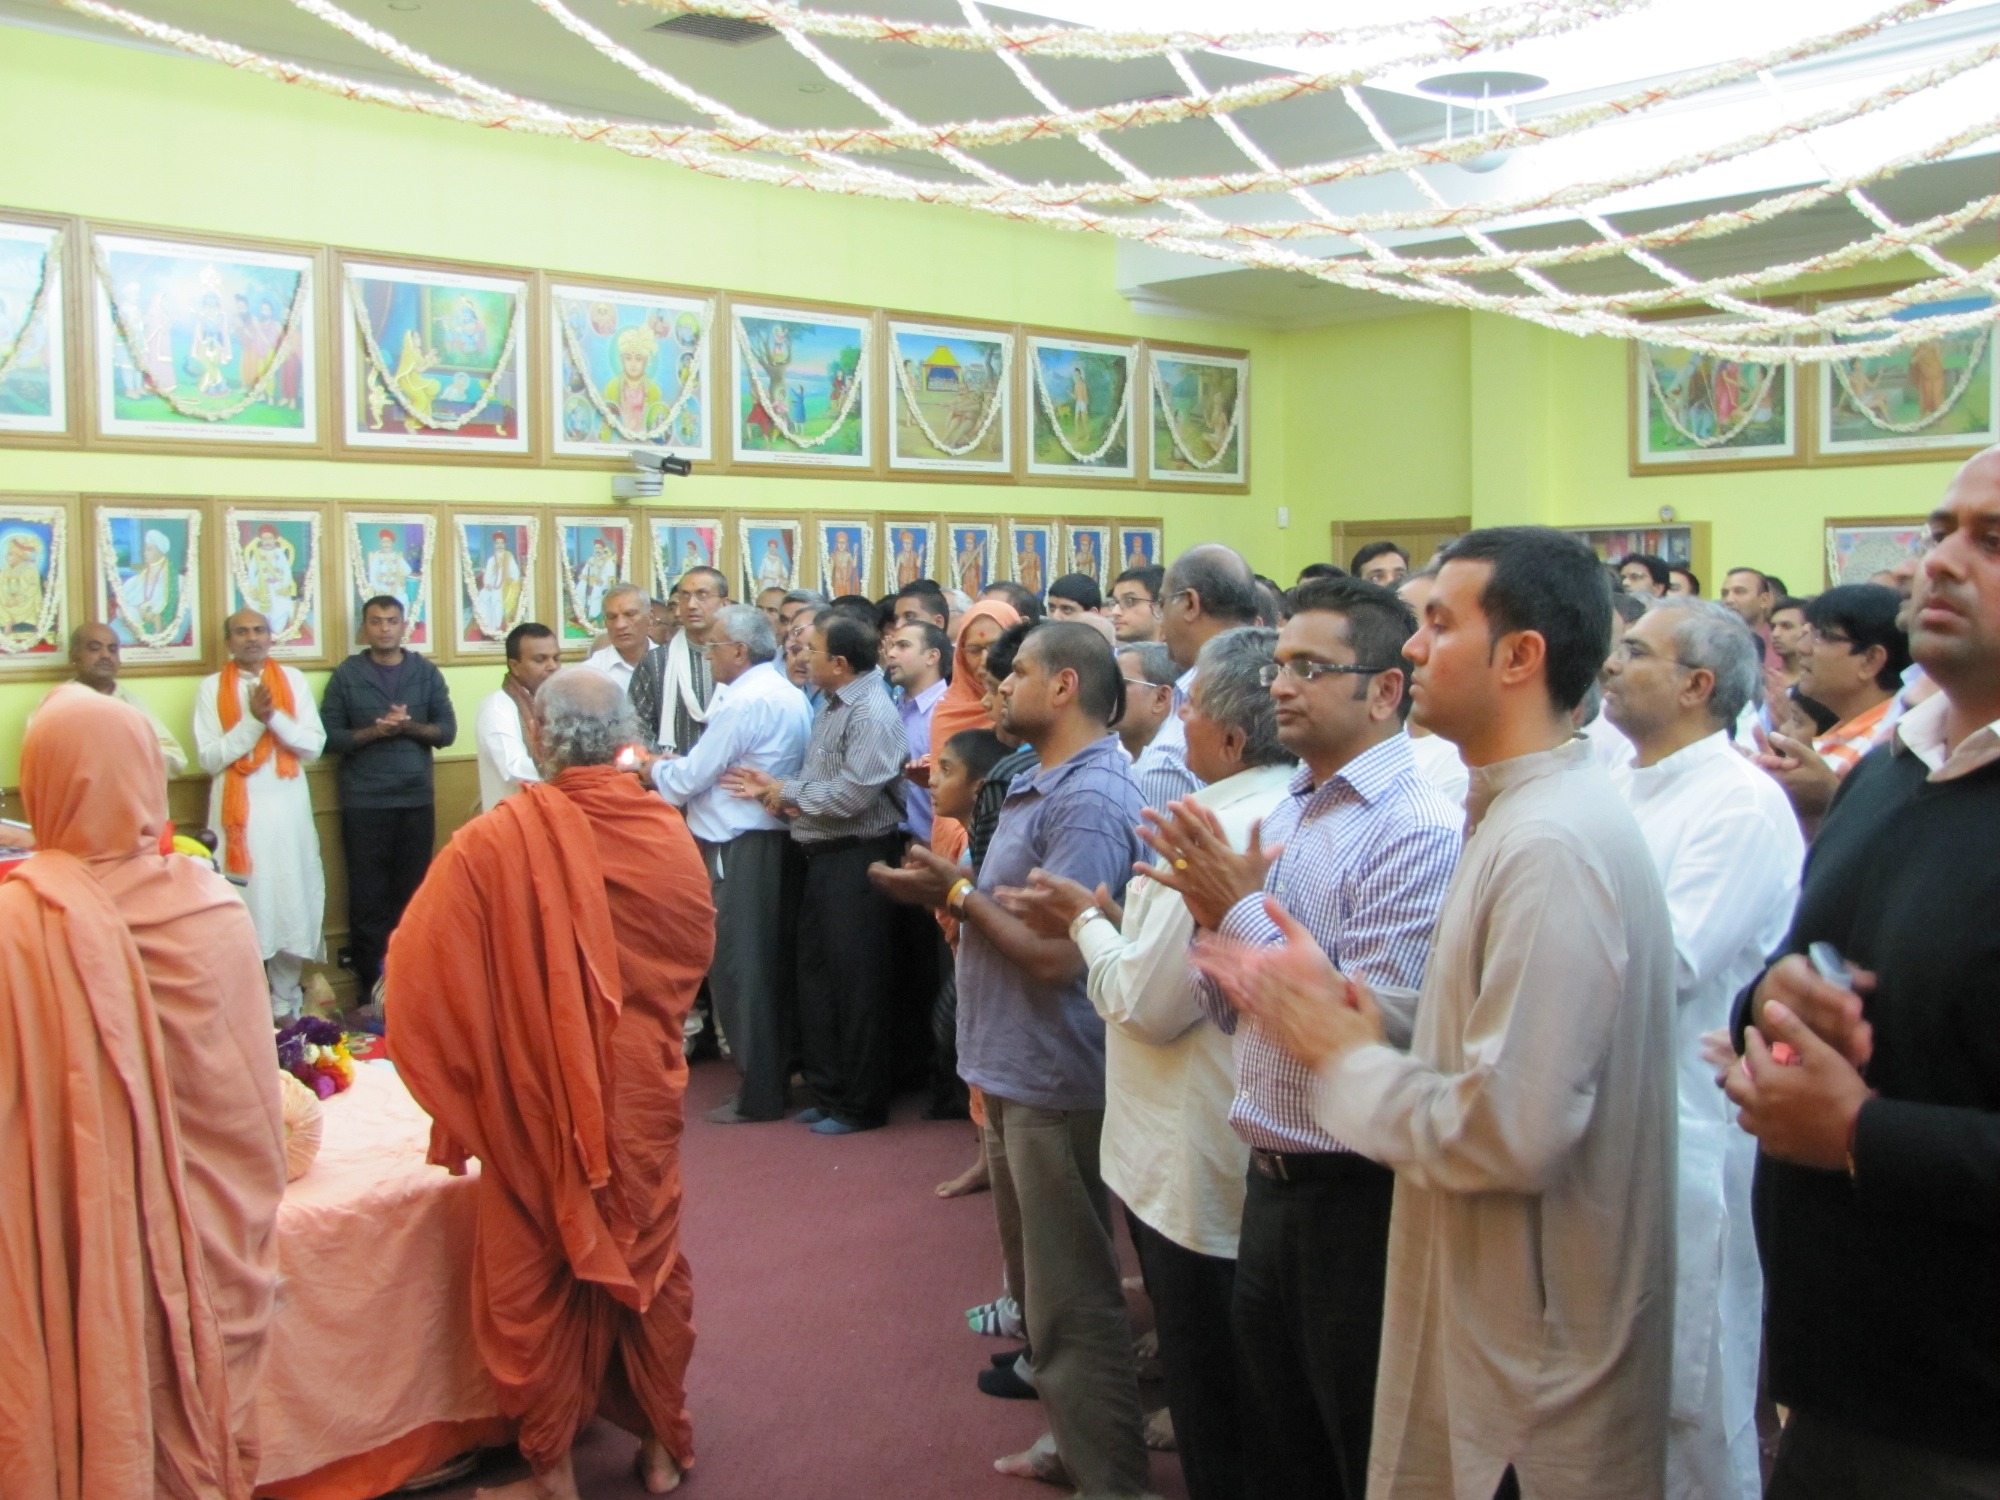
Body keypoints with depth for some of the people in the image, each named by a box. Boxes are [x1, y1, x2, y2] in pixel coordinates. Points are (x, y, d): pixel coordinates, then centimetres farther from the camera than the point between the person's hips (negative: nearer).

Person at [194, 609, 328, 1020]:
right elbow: (209, 757, -6)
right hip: (238, 811, -2)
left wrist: (275, 717, -15)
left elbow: (314, 746, 0)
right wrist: (253, 720, -15)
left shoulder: (294, 680, 6)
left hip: (288, 808, 2)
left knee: (290, 902, 5)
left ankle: (285, 1006, 15)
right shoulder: (211, 688, 2)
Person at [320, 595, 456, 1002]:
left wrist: (410, 727, -13)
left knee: (414, 891, 3)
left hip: (416, 798, 2)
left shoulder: (426, 672, 8)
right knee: (368, 895, 1)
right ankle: (371, 988, 7)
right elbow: (330, 736, -2)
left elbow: (447, 730, 4)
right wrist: (373, 732, -15)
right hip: (364, 802, -1)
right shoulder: (346, 675, 4)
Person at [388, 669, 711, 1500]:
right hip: (642, 1092, 3)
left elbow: (416, 971, -15)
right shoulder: (670, 836, -8)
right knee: (647, 1260, 18)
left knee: (537, 1275, 14)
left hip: (535, 1099, -3)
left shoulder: (494, 843, -18)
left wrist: (454, 1084, 0)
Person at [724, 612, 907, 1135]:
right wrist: (773, 789, -2)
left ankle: (861, 1105, 14)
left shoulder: (872, 715, -17)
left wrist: (787, 791, -11)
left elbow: (850, 795, -24)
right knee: (817, 977, 16)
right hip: (823, 857, 10)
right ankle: (827, 1091, 28)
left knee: (857, 983, 1)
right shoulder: (832, 708, 14)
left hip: (857, 861, -10)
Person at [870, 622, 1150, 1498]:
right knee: (1040, 1283, 23)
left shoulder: (1089, 801, -22)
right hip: (1014, 1070, 11)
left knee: (1071, 1298, 3)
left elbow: (1055, 954, -26)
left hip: (1054, 1080, -11)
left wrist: (958, 892, -15)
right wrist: (947, 893, -1)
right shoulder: (1043, 787, 12)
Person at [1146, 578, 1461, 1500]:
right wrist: (1214, 915, -6)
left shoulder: (1420, 832, -18)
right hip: (1273, 1182, 8)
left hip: (1359, 1197, -8)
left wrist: (1245, 914, -19)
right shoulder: (1282, 816, 9)